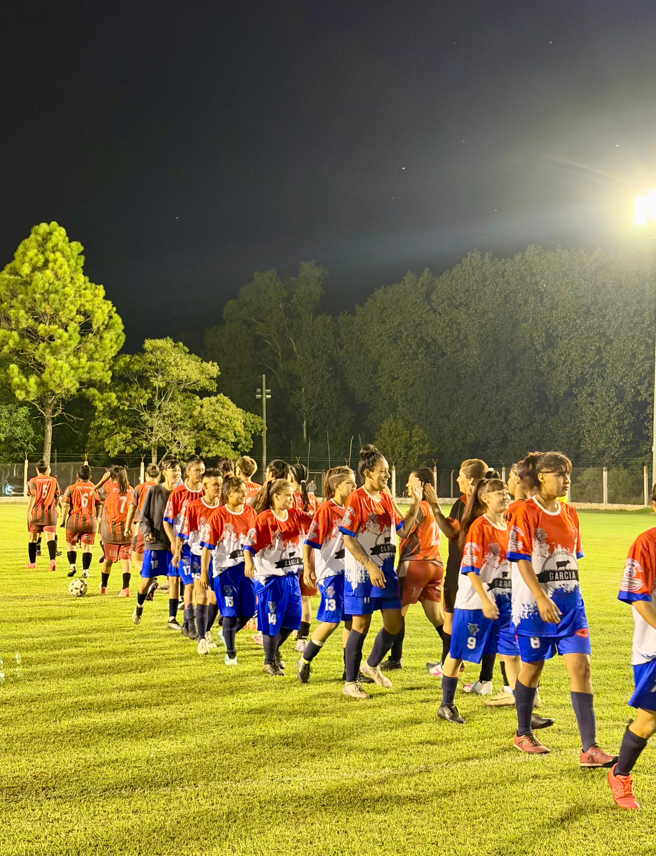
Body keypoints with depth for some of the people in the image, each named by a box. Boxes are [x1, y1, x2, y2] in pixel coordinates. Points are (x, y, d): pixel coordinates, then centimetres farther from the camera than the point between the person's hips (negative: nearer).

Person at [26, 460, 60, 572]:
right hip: (50, 513, 1)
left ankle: (32, 562, 25)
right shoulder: (53, 480, 7)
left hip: (36, 512, -1)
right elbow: (57, 498, 11)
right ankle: (53, 560, -29)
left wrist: (28, 512, -15)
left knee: (32, 538, 14)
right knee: (50, 537, -6)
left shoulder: (33, 481, 0)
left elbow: (32, 497, -12)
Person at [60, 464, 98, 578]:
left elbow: (65, 505, -7)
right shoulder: (94, 488, 3)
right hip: (90, 521, 1)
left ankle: (72, 566, 5)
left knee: (70, 544, 17)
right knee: (87, 546, 5)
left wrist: (63, 520, 1)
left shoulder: (71, 488, -3)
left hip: (74, 519, -1)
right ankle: (85, 571, 4)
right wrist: (96, 517, 20)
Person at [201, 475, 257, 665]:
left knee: (248, 611, 6)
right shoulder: (218, 516, -10)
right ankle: (230, 653, 14)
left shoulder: (250, 512, 3)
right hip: (225, 569, -5)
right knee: (230, 612, -2)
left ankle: (227, 634, 35)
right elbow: (207, 545, -9)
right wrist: (203, 572, -10)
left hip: (246, 567, 5)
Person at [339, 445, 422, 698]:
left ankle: (372, 665, 28)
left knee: (394, 623, 4)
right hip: (361, 572, -7)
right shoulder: (356, 498, -12)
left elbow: (403, 531, 12)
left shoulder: (386, 497, 9)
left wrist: (415, 505, 1)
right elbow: (348, 539, -15)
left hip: (386, 569, 7)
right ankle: (350, 682, 13)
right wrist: (371, 567, -19)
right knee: (361, 623, 0)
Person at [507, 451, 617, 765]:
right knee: (532, 666, 9)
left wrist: (569, 596, 15)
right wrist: (542, 600, -22)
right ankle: (522, 734, 30)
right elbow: (522, 561, -15)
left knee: (580, 666, -4)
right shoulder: (526, 512, -10)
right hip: (535, 603, -5)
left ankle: (589, 748, -3)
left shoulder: (570, 513, 8)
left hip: (569, 601, 5)